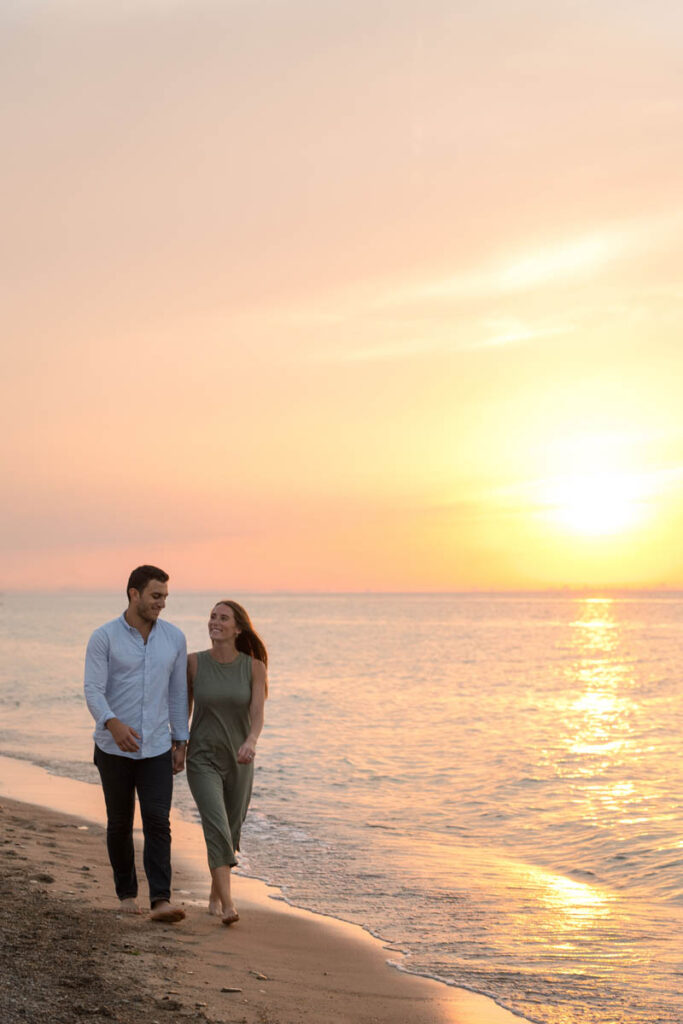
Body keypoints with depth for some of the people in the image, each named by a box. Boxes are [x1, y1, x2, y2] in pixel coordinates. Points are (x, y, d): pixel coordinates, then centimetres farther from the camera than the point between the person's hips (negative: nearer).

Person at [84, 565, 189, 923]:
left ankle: (161, 901, -15)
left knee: (157, 822, -10)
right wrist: (113, 724, -36)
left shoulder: (174, 638, 1)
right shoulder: (104, 637, -9)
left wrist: (180, 742, 9)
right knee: (120, 823, 10)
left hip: (157, 747, 2)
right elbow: (93, 691, -16)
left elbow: (177, 692, 9)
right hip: (114, 746, -1)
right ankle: (127, 893, 27)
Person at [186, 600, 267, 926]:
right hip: (203, 760, -2)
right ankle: (228, 905, -21)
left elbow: (257, 715, -16)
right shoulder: (194, 663, -7)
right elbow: (184, 707, 5)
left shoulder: (254, 667, -7)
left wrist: (251, 741, -36)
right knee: (217, 828, -18)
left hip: (238, 761, 2)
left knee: (230, 833, 14)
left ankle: (215, 896, 36)